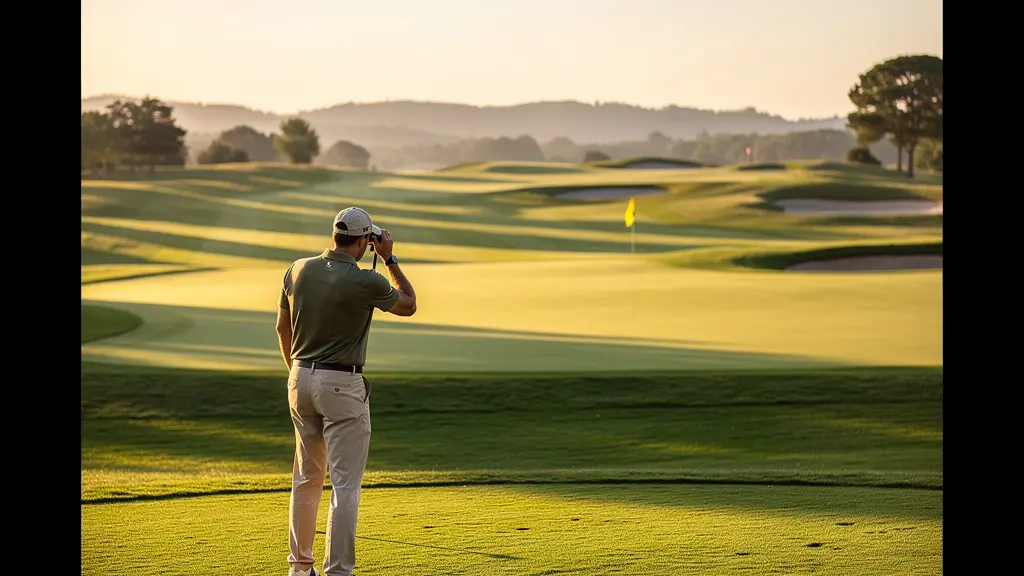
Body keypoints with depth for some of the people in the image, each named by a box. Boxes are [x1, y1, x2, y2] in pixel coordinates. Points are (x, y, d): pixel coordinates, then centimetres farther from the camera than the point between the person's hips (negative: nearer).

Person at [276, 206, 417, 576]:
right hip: (342, 385, -6)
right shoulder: (365, 282, -15)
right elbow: (408, 305, 3)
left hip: (301, 379, 6)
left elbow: (282, 327, 11)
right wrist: (389, 259, 7)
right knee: (345, 483, -2)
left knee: (306, 477, 18)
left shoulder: (298, 270, 1)